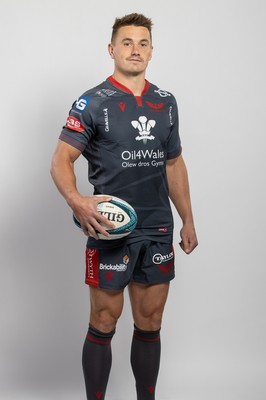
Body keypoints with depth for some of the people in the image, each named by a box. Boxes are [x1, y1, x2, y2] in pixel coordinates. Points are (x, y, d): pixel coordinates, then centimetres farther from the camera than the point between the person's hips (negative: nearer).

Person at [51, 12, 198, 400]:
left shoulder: (166, 102, 11)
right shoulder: (93, 103, -5)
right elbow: (61, 159, -10)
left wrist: (188, 219, 15)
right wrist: (77, 200, -30)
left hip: (158, 230, 5)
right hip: (111, 229, -4)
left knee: (150, 325, 12)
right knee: (104, 324, 3)